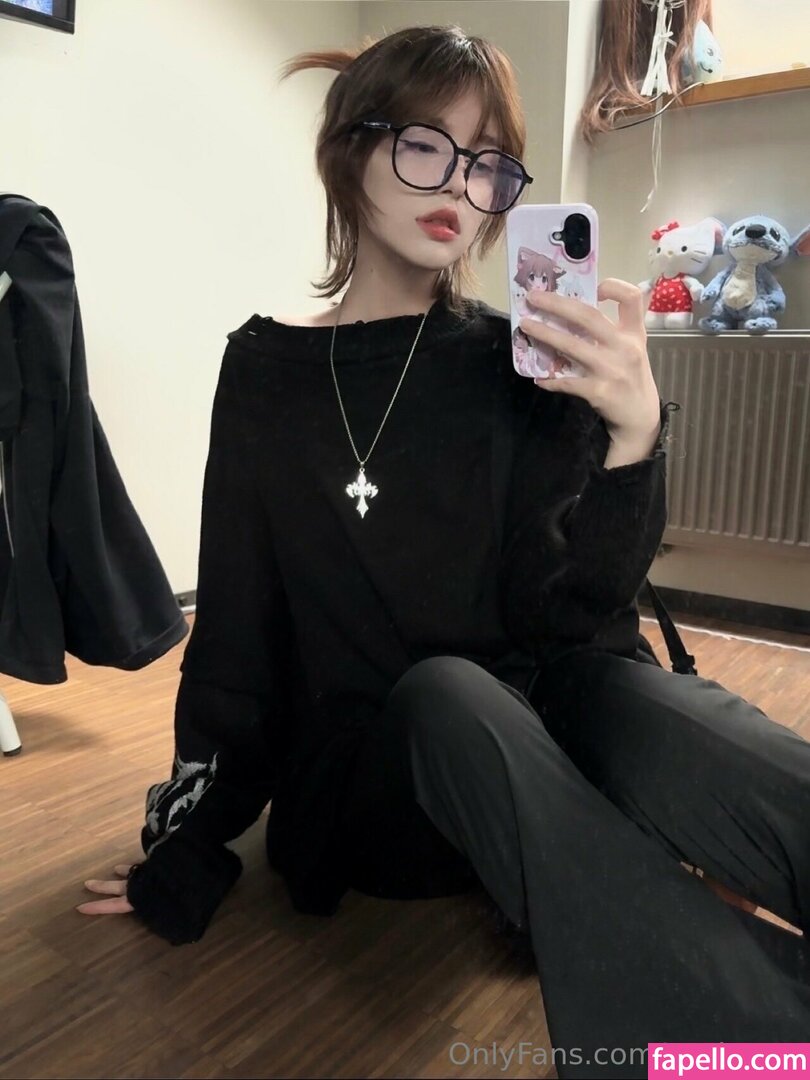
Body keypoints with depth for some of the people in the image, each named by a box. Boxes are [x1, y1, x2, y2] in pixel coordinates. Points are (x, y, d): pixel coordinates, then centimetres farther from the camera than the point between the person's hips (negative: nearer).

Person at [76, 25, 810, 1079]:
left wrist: (632, 432, -24)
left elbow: (567, 616, -8)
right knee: (449, 692, -34)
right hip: (365, 774, 1)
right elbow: (235, 622, 4)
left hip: (541, 716, 0)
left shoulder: (520, 363, 0)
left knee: (647, 710, -34)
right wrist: (190, 843, 6)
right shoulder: (266, 372, 2)